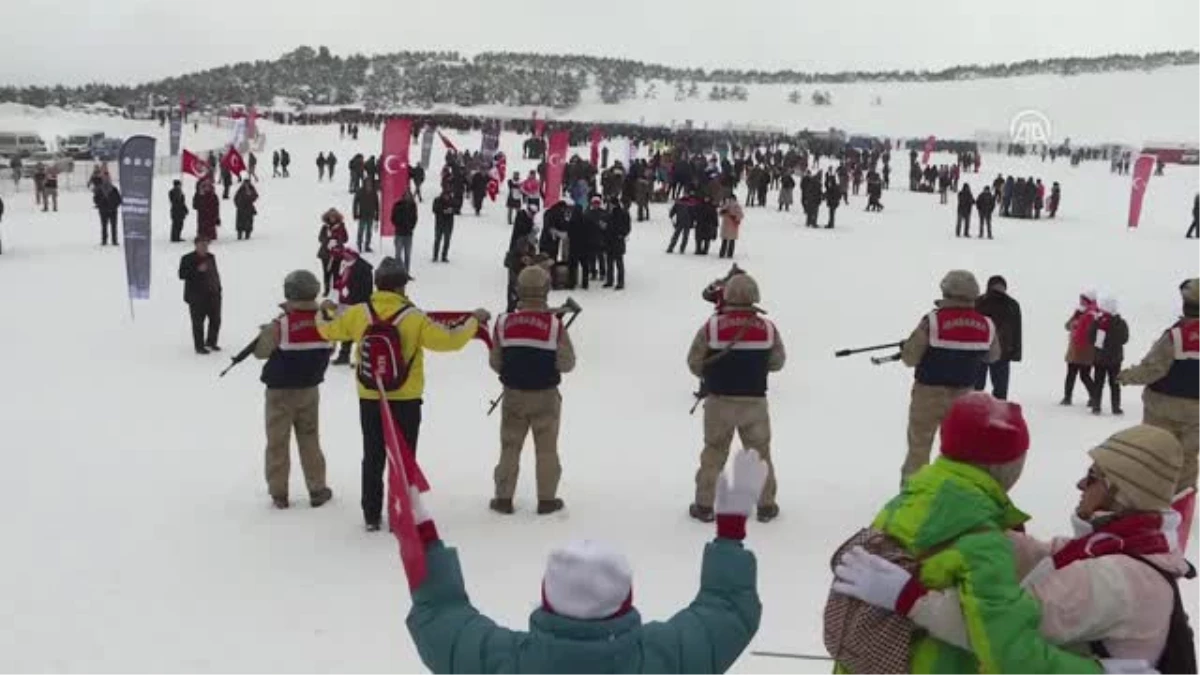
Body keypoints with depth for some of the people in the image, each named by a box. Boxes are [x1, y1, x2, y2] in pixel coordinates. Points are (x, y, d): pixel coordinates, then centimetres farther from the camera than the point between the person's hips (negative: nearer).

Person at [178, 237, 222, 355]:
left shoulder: (210, 257, 14)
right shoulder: (187, 259, -4)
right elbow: (182, 274, -12)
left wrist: (218, 289, 15)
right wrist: (197, 270, -22)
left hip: (212, 295, 6)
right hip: (196, 297, -6)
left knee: (215, 320, 8)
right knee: (198, 322, -2)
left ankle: (211, 342, 26)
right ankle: (199, 346, 7)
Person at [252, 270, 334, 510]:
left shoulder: (279, 325, -20)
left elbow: (260, 352, -8)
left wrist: (265, 332, 8)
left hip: (281, 391, -3)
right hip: (310, 389, 4)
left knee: (278, 442, 9)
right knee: (310, 440, 16)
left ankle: (278, 492, 14)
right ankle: (317, 490, 20)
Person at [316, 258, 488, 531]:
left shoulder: (358, 314, -6)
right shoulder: (413, 317, -16)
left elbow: (328, 331, 10)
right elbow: (449, 341, -17)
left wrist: (324, 312, 32)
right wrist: (474, 320, -1)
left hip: (369, 400, 3)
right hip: (405, 401, -3)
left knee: (373, 458, 15)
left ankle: (371, 516, 21)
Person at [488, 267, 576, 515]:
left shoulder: (504, 323, -9)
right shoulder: (554, 324, -15)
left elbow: (495, 362, -2)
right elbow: (567, 363, -10)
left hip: (513, 394, 2)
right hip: (545, 395, -2)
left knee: (510, 446, 15)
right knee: (546, 448, 12)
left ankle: (503, 498, 19)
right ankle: (547, 499, 18)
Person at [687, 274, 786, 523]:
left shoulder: (712, 327, -14)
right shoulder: (768, 328, -9)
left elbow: (695, 363, -5)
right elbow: (777, 363, 4)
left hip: (719, 401, -1)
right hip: (755, 402, 1)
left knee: (714, 451, 15)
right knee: (760, 452, 17)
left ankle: (704, 505, 19)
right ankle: (766, 505, 26)